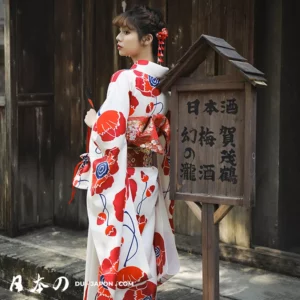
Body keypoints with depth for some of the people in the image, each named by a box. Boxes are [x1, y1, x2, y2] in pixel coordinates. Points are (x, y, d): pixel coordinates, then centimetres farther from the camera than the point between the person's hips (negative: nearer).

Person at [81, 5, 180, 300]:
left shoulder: (124, 79, -16)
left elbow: (109, 134, -21)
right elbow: (166, 137, 11)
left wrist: (93, 120, -3)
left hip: (121, 181, -7)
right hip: (150, 179, 7)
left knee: (116, 253, 4)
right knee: (142, 252, 16)